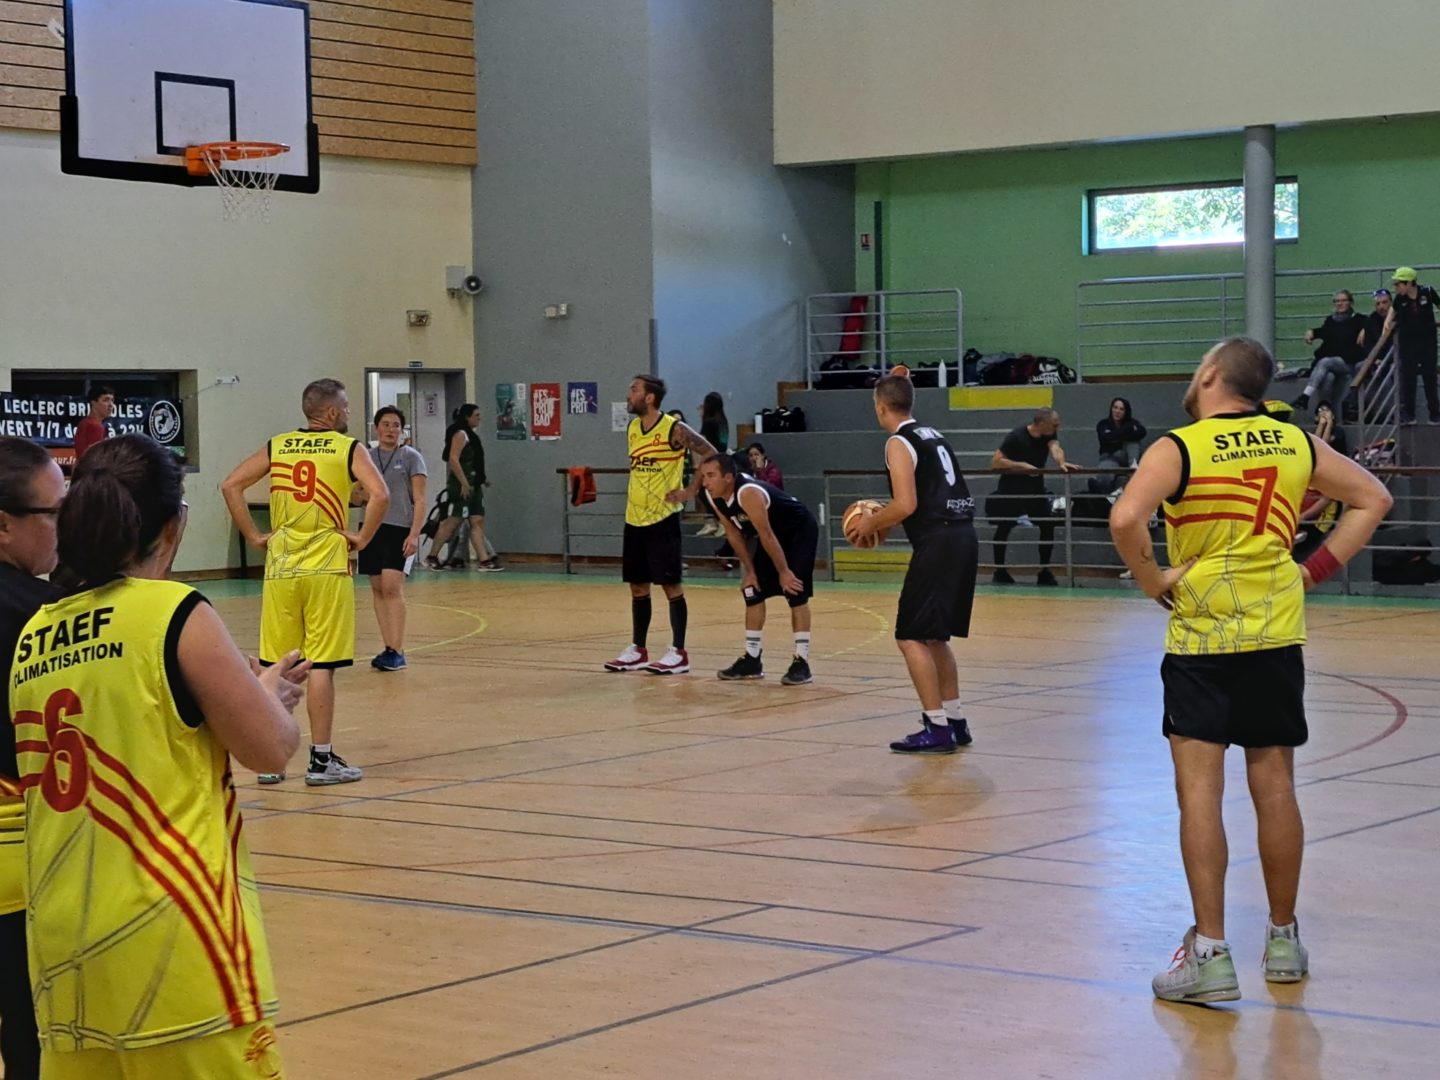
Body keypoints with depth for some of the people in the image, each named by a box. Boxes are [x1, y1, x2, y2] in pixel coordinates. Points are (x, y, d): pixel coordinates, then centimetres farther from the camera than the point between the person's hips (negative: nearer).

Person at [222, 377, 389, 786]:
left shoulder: (277, 446, 9)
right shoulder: (346, 448, -1)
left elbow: (230, 485, 1)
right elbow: (380, 495, -16)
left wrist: (254, 536, 6)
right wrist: (362, 538, -4)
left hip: (280, 568, 4)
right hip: (326, 568, -3)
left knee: (274, 667, 9)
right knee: (321, 665, 0)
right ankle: (321, 759, 3)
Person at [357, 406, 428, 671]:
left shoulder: (411, 457, -1)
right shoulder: (366, 457, 11)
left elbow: (420, 500, -5)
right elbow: (357, 496, 21)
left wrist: (414, 534, -15)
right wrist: (360, 494, -4)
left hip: (399, 529, -5)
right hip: (372, 527, 5)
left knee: (392, 586, -15)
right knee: (377, 589, 4)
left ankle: (398, 651, -15)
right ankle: (388, 649, 11)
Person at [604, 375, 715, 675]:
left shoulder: (674, 430, -13)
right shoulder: (632, 429, 9)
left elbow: (711, 454, -14)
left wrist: (691, 491, -14)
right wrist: (633, 495, 13)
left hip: (662, 518, -7)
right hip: (634, 519, 7)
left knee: (670, 584, -3)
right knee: (637, 585, 11)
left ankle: (678, 653, 2)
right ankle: (638, 650, 19)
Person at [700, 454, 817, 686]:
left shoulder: (748, 493, -38)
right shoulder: (713, 496, -12)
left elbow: (767, 536, -31)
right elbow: (733, 533, 0)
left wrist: (784, 572, -24)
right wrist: (750, 570, 1)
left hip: (800, 530, -9)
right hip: (773, 534, 9)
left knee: (796, 593, -16)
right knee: (753, 591, 6)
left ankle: (801, 662, -14)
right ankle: (752, 660, 13)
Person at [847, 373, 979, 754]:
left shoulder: (899, 444, -7)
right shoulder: (933, 436, 20)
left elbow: (906, 505, -16)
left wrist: (872, 523, 0)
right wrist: (883, 518, 26)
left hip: (938, 543, -9)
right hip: (963, 536, 9)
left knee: (912, 637, -4)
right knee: (934, 636, 19)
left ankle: (937, 729, -7)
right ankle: (955, 722, 22)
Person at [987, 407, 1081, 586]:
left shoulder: (1049, 435, -8)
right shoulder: (1016, 437, -21)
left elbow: (1055, 448, -28)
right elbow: (995, 462, -22)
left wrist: (1061, 462, -50)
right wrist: (1022, 465, -31)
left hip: (1035, 487, 4)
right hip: (1010, 489, -4)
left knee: (1048, 525, -5)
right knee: (1003, 528, 1)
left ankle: (1044, 572, 5)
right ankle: (999, 571, 15)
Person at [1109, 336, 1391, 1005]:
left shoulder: (1179, 448, -10)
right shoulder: (1296, 444, 5)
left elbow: (1125, 518, -26)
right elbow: (1373, 499, 14)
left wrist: (1154, 581, -10)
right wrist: (1316, 569, 11)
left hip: (1201, 637, -4)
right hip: (1277, 636, 4)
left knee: (1199, 790, -3)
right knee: (1274, 788, 12)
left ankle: (1209, 954, -7)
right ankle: (1284, 939, 23)